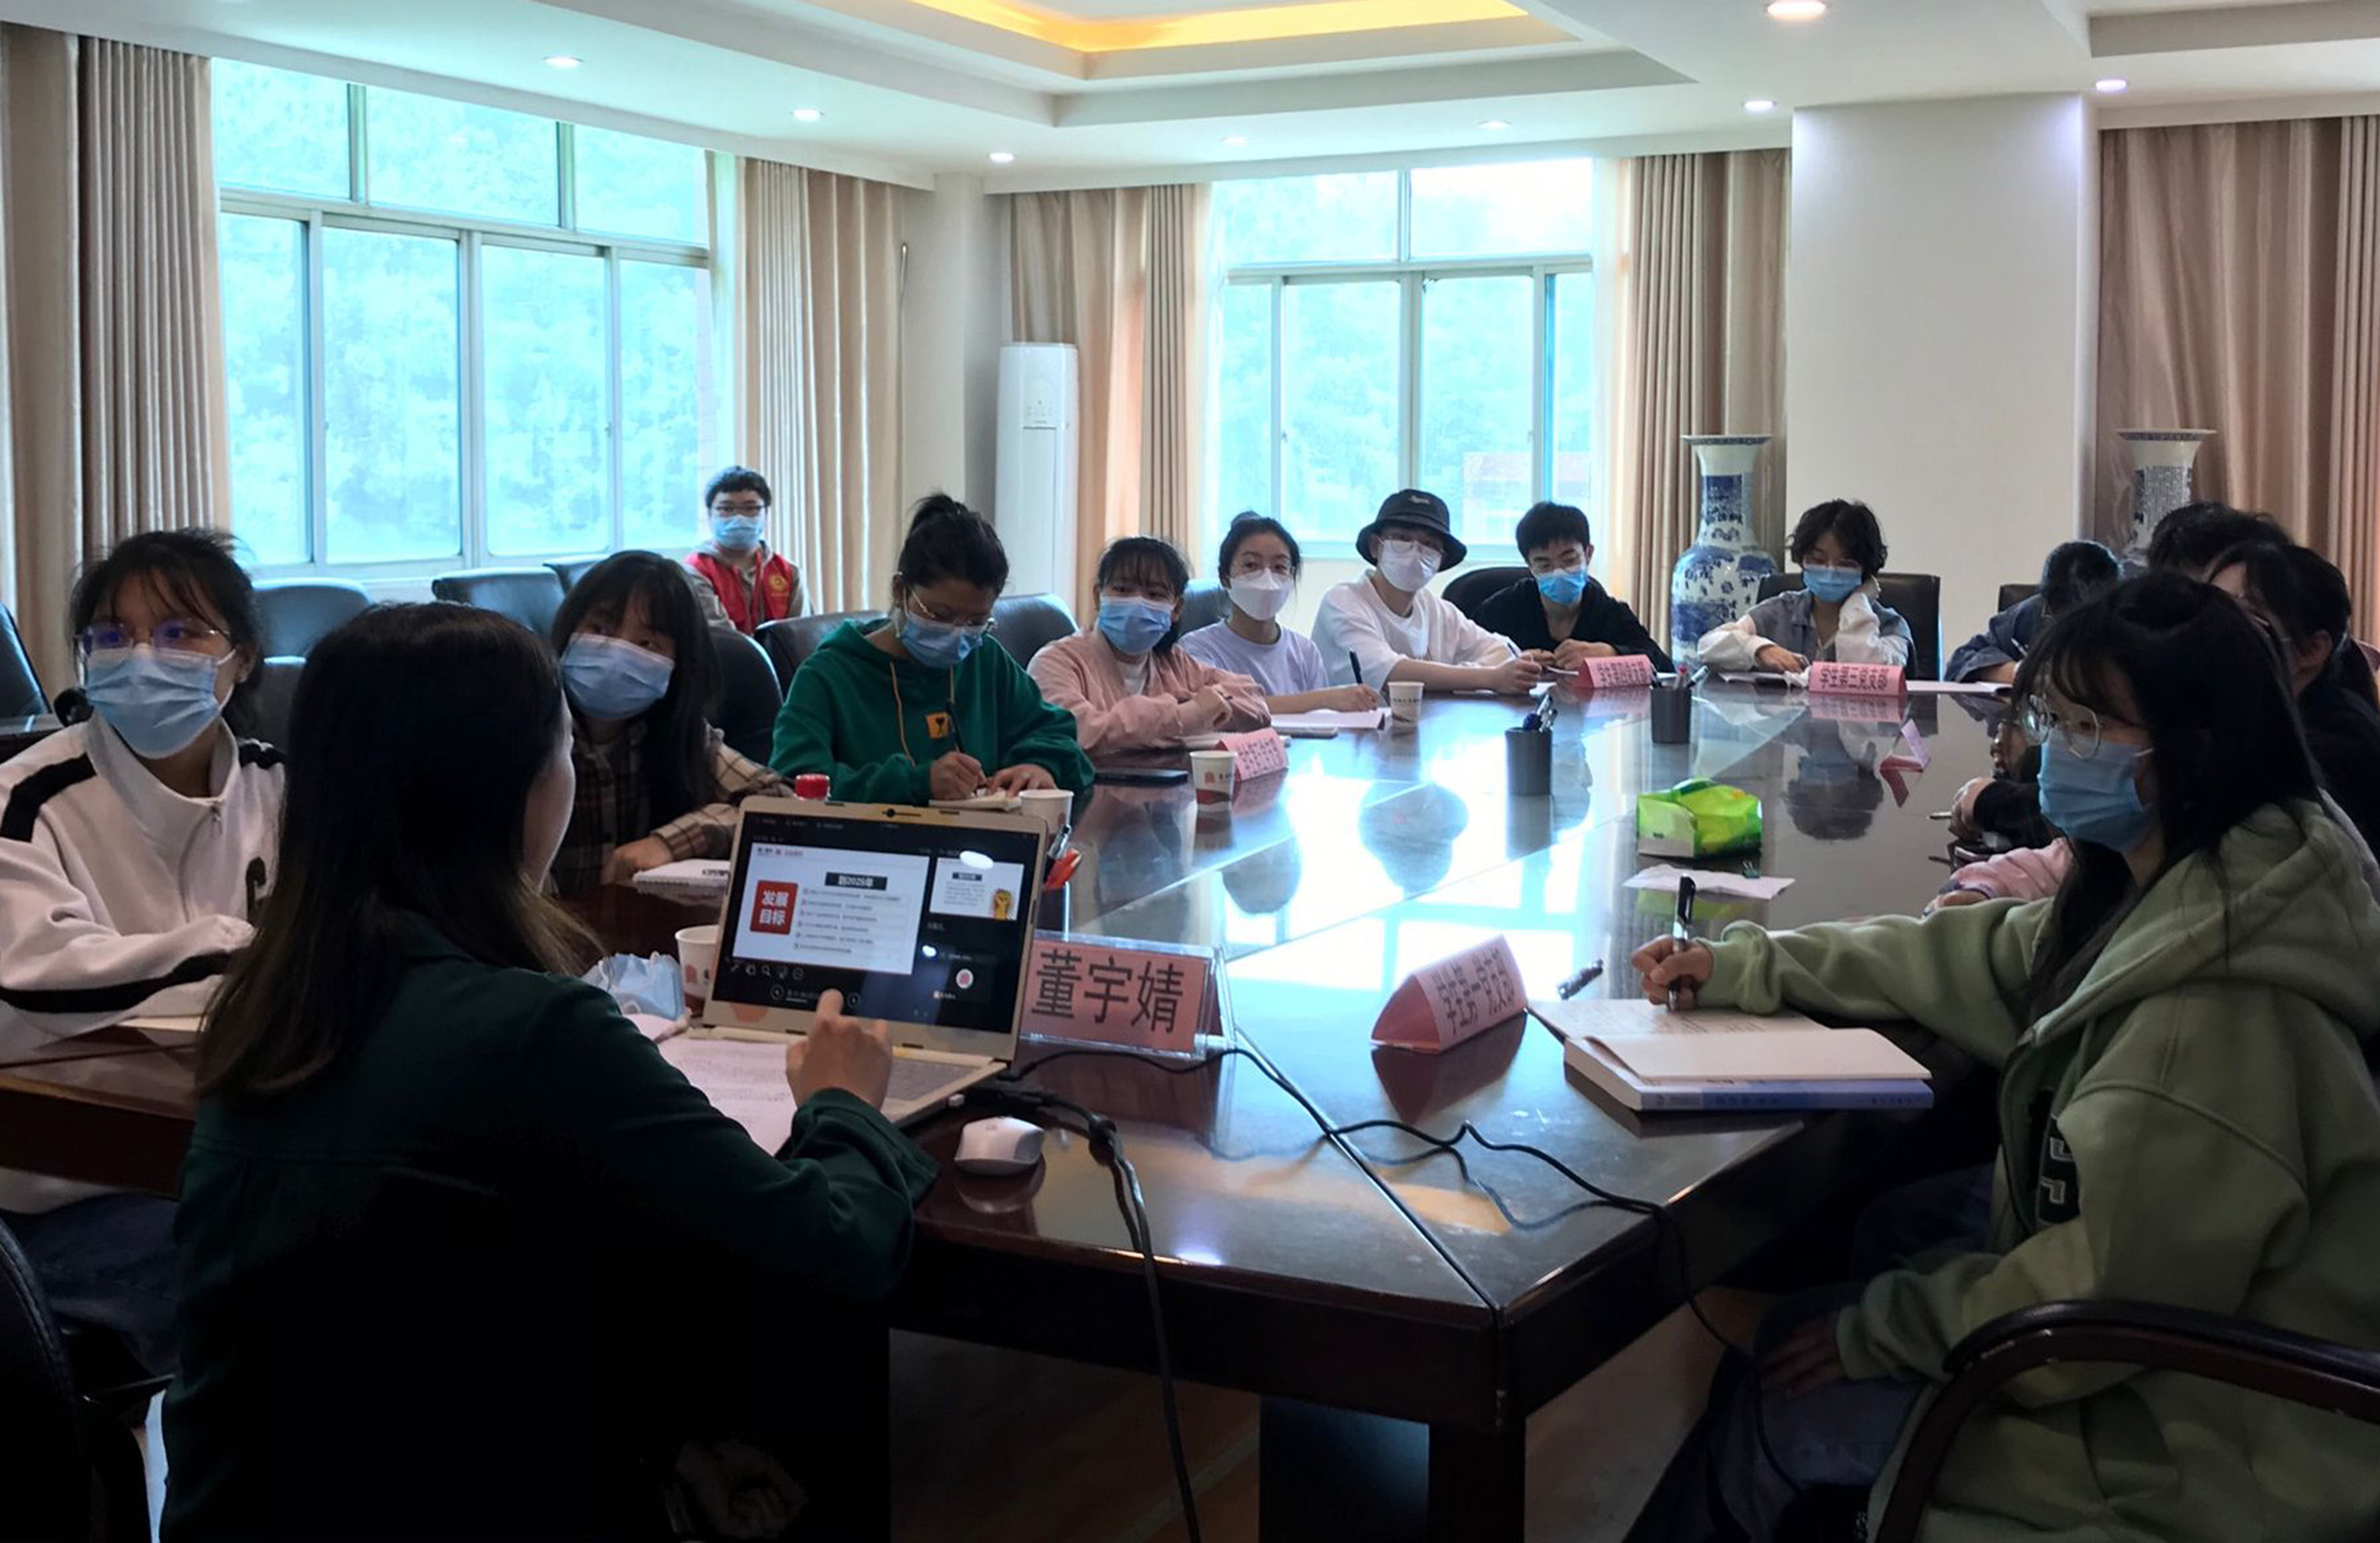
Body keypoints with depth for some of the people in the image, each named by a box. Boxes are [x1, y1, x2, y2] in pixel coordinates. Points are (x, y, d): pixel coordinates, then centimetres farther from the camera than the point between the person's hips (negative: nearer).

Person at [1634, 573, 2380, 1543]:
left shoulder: (2216, 1013, -31)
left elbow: (2094, 1295, -27)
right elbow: (1978, 961, 11)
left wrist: (1876, 1329, -13)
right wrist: (1747, 968, 7)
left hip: (2207, 1463, -8)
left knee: (1779, 1411, 3)